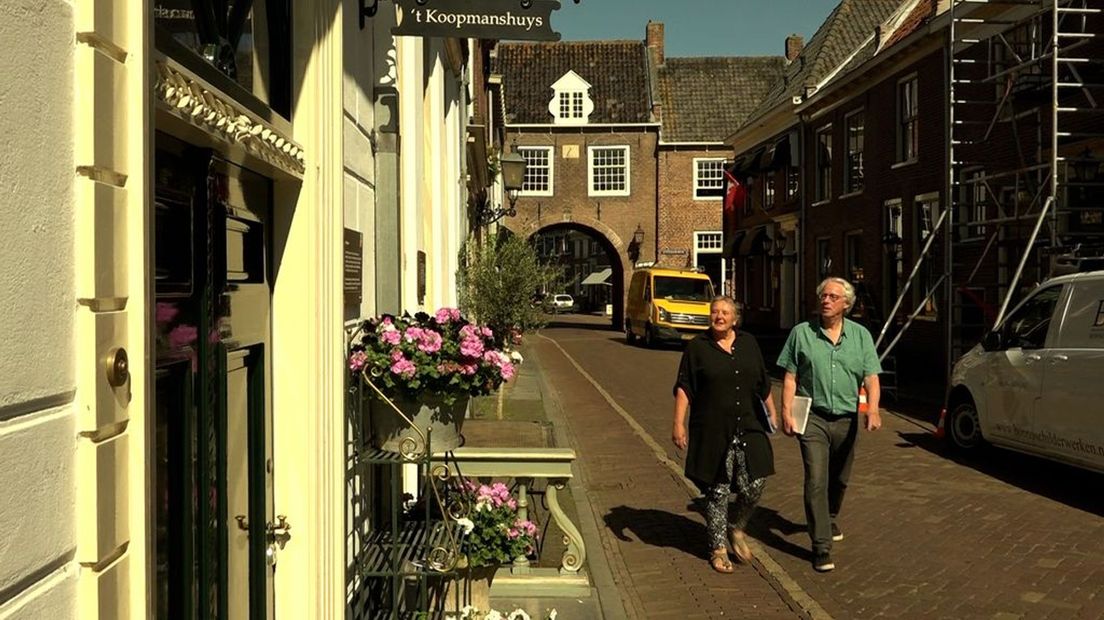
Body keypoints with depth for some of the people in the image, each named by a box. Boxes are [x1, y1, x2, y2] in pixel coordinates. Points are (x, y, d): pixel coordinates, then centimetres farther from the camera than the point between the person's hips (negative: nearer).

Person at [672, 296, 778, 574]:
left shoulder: (748, 343, 9)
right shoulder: (697, 347, -1)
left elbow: (763, 384, 19)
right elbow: (683, 388, -3)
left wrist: (772, 413, 23)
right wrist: (678, 424, -10)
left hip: (749, 428, 3)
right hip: (713, 432, -3)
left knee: (754, 485, -3)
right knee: (717, 490, 3)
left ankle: (736, 529, 26)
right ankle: (718, 548, 18)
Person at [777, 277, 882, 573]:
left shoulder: (861, 335, 5)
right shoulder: (801, 333, 0)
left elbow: (871, 378, -1)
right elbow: (790, 377, 0)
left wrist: (873, 409, -17)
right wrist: (787, 412, -9)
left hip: (846, 418, 3)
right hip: (813, 418, -3)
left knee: (839, 479, 18)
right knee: (816, 481, -10)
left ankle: (830, 521, 44)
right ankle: (821, 546, -7)